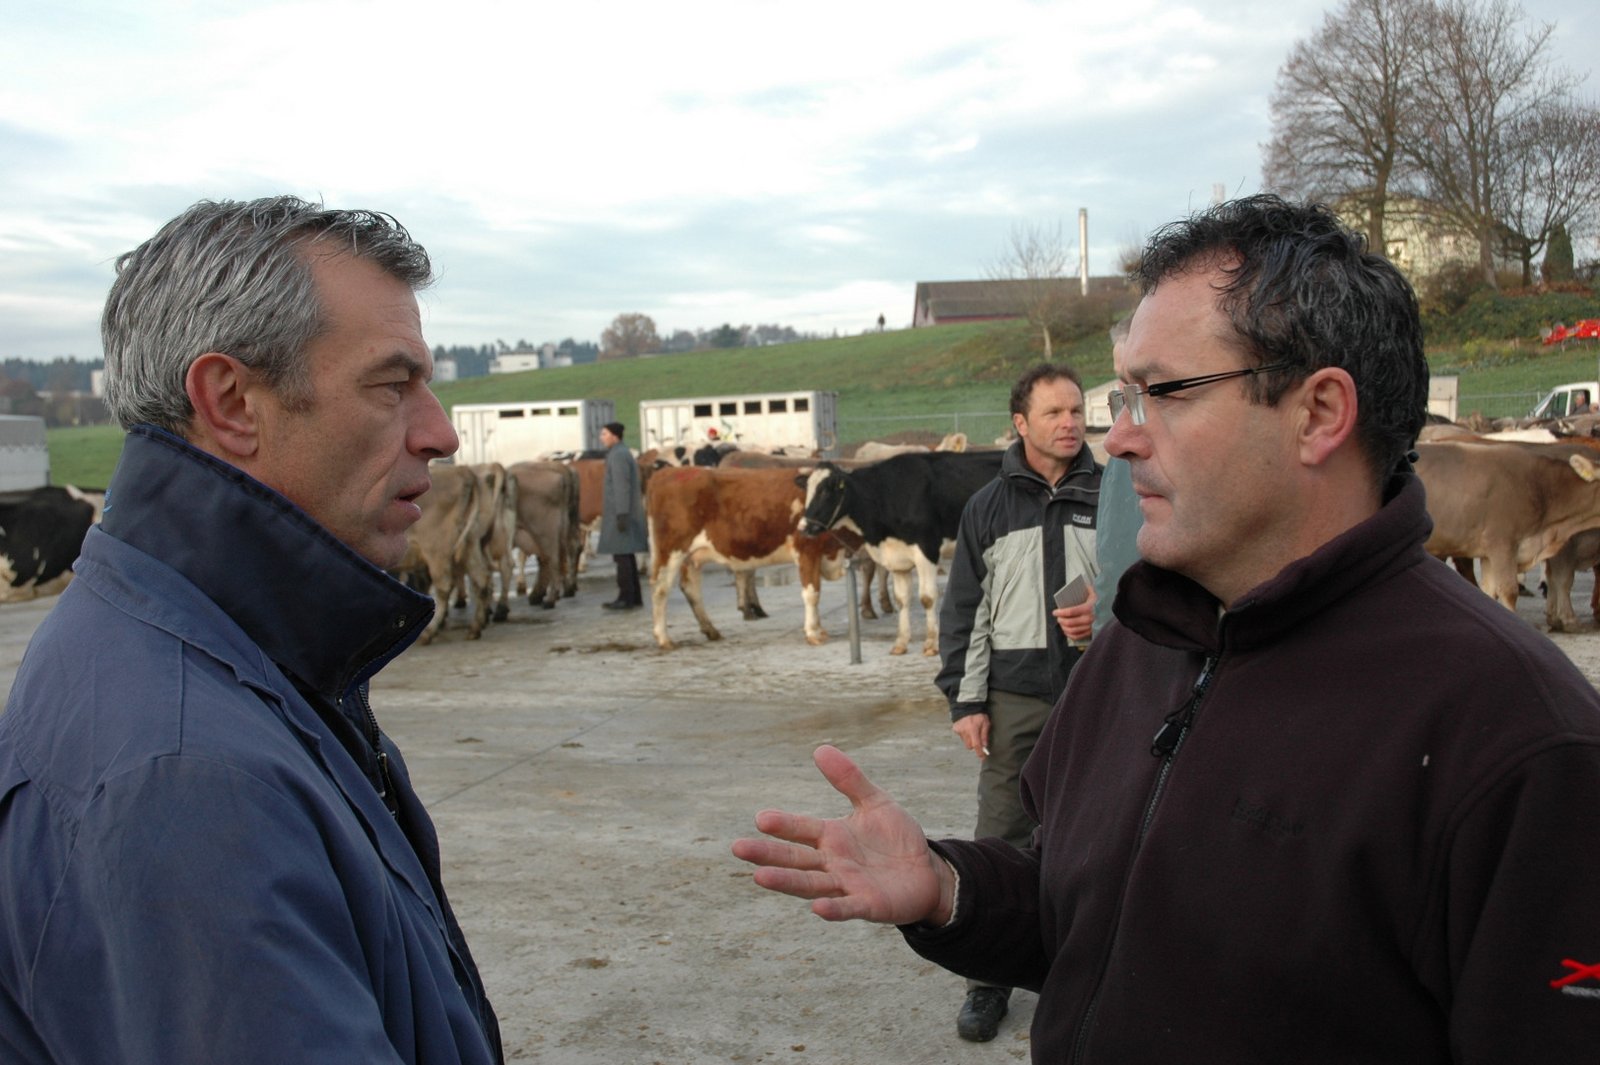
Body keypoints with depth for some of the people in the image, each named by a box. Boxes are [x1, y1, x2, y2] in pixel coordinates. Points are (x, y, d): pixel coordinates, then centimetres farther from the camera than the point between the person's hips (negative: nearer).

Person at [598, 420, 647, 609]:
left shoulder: (618, 455, -12)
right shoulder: (624, 453, 19)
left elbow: (621, 487, -19)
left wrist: (622, 514, -22)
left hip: (620, 512, -10)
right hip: (624, 512, 10)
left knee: (622, 555, -8)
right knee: (627, 555, 12)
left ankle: (626, 598, -8)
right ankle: (634, 597, 15)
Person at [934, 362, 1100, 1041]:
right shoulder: (989, 507, 5)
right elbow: (963, 612, 5)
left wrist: (1107, 613, -12)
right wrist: (965, 701, -1)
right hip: (1014, 698, 0)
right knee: (1001, 842, 2)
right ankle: (988, 982, 14)